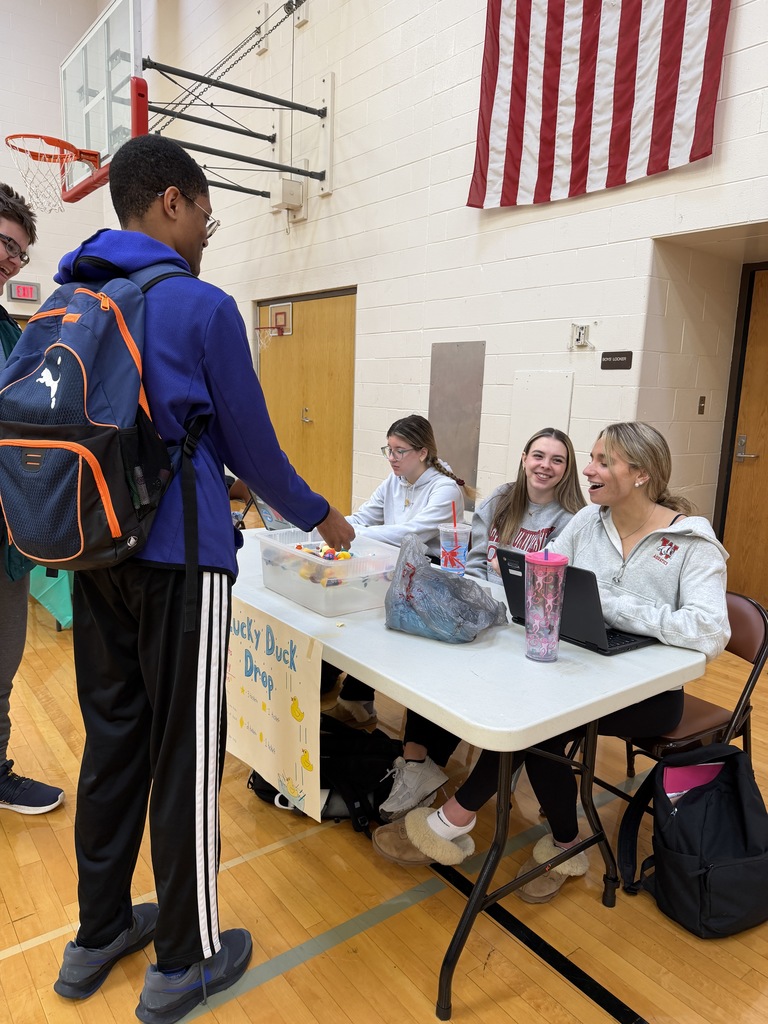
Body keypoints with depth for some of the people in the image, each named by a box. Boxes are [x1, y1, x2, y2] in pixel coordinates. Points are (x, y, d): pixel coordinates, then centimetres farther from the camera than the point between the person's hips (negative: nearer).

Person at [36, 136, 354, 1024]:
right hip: (178, 558, -7)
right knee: (187, 753, 5)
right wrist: (320, 517, 10)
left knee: (112, 740, 17)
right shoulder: (201, 307, -10)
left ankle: (98, 935, 34)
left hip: (93, 554, 7)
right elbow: (251, 446, -7)